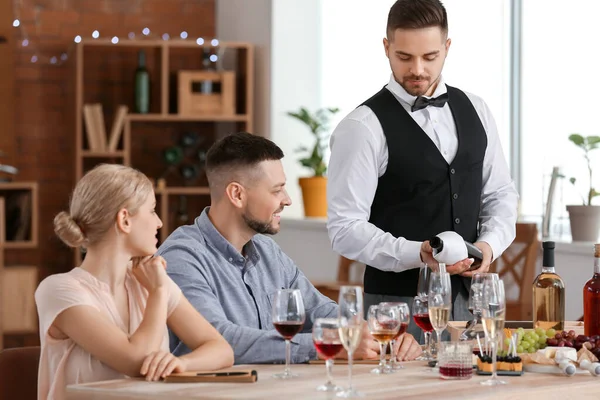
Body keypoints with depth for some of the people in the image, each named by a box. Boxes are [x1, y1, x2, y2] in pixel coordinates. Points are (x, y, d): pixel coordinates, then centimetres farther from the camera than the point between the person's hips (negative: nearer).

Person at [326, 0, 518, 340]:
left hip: (467, 298, 5)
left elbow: (500, 194, 14)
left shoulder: (474, 111, 8)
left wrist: (490, 244, -6)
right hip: (398, 302, -5)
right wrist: (417, 254, -26)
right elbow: (345, 228, -13)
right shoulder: (364, 127, -10)